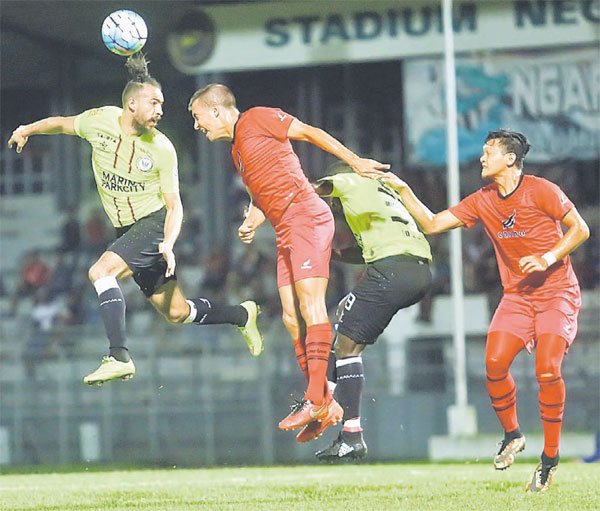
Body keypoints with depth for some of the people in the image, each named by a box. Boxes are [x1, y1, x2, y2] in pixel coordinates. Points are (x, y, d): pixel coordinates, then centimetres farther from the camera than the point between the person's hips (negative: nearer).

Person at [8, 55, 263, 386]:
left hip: (155, 223, -5)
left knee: (101, 272, -27)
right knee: (176, 312, 7)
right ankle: (242, 315, 31)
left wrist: (168, 244, -23)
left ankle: (119, 357, -29)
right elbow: (63, 124, 18)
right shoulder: (99, 121, -5)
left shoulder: (161, 149, -12)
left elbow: (174, 205, -9)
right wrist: (27, 130, 11)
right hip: (126, 230, 5)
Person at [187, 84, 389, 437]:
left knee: (310, 302, -16)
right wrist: (251, 224, 7)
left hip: (306, 218, -9)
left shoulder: (257, 118, 0)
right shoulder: (237, 150, 24)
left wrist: (355, 162, -6)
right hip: (286, 233, 9)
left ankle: (316, 400, -23)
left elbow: (310, 132, -2)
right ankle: (326, 406, 1)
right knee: (292, 317, 1)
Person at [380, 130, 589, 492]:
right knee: (495, 363, -16)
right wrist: (404, 191, 0)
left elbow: (580, 230, -6)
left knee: (548, 370, -21)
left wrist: (549, 258, -19)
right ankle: (512, 435, 9)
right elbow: (432, 224, 7)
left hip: (557, 292, -5)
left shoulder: (541, 191, -10)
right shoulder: (483, 201, 5)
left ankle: (550, 457, -6)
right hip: (517, 295, 5)